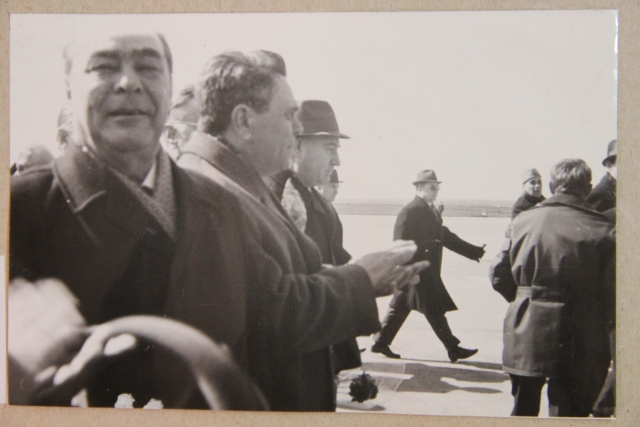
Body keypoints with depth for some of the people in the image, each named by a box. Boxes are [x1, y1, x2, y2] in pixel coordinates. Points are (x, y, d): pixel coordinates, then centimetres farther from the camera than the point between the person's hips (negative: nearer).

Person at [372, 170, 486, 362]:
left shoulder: (433, 211, 15)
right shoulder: (410, 211, -14)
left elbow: (446, 236, 18)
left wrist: (475, 252, 15)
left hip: (428, 270, 9)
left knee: (400, 308, 13)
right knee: (434, 310, -4)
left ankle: (381, 343, 20)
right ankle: (453, 349, 2)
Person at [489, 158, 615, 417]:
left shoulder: (523, 220, -2)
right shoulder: (603, 232, -10)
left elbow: (499, 274, 1)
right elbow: (611, 293, -10)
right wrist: (600, 328, 8)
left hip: (525, 335, 3)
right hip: (576, 344, -2)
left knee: (524, 409, 19)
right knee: (567, 413, 9)